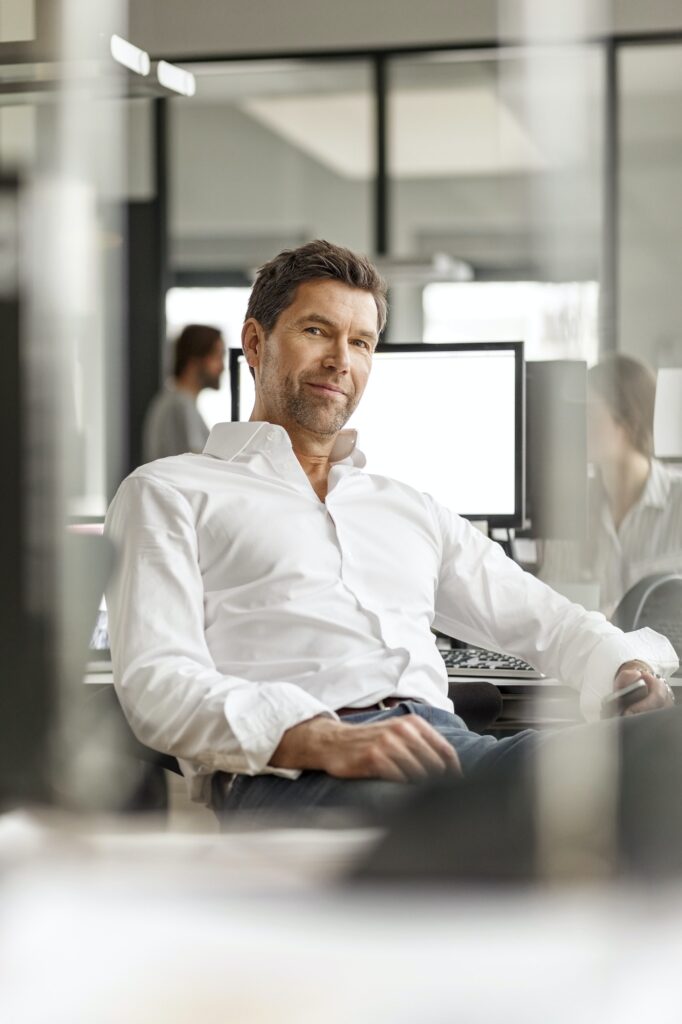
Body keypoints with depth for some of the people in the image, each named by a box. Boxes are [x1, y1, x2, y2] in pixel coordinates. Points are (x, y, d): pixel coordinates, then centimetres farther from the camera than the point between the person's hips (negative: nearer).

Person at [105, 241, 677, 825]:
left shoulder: (412, 511, 35)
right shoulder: (169, 493, 16)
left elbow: (546, 621, 33)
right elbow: (157, 680, 0)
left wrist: (630, 670, 6)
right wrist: (324, 741, -19)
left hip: (441, 749, 5)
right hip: (281, 772, -5)